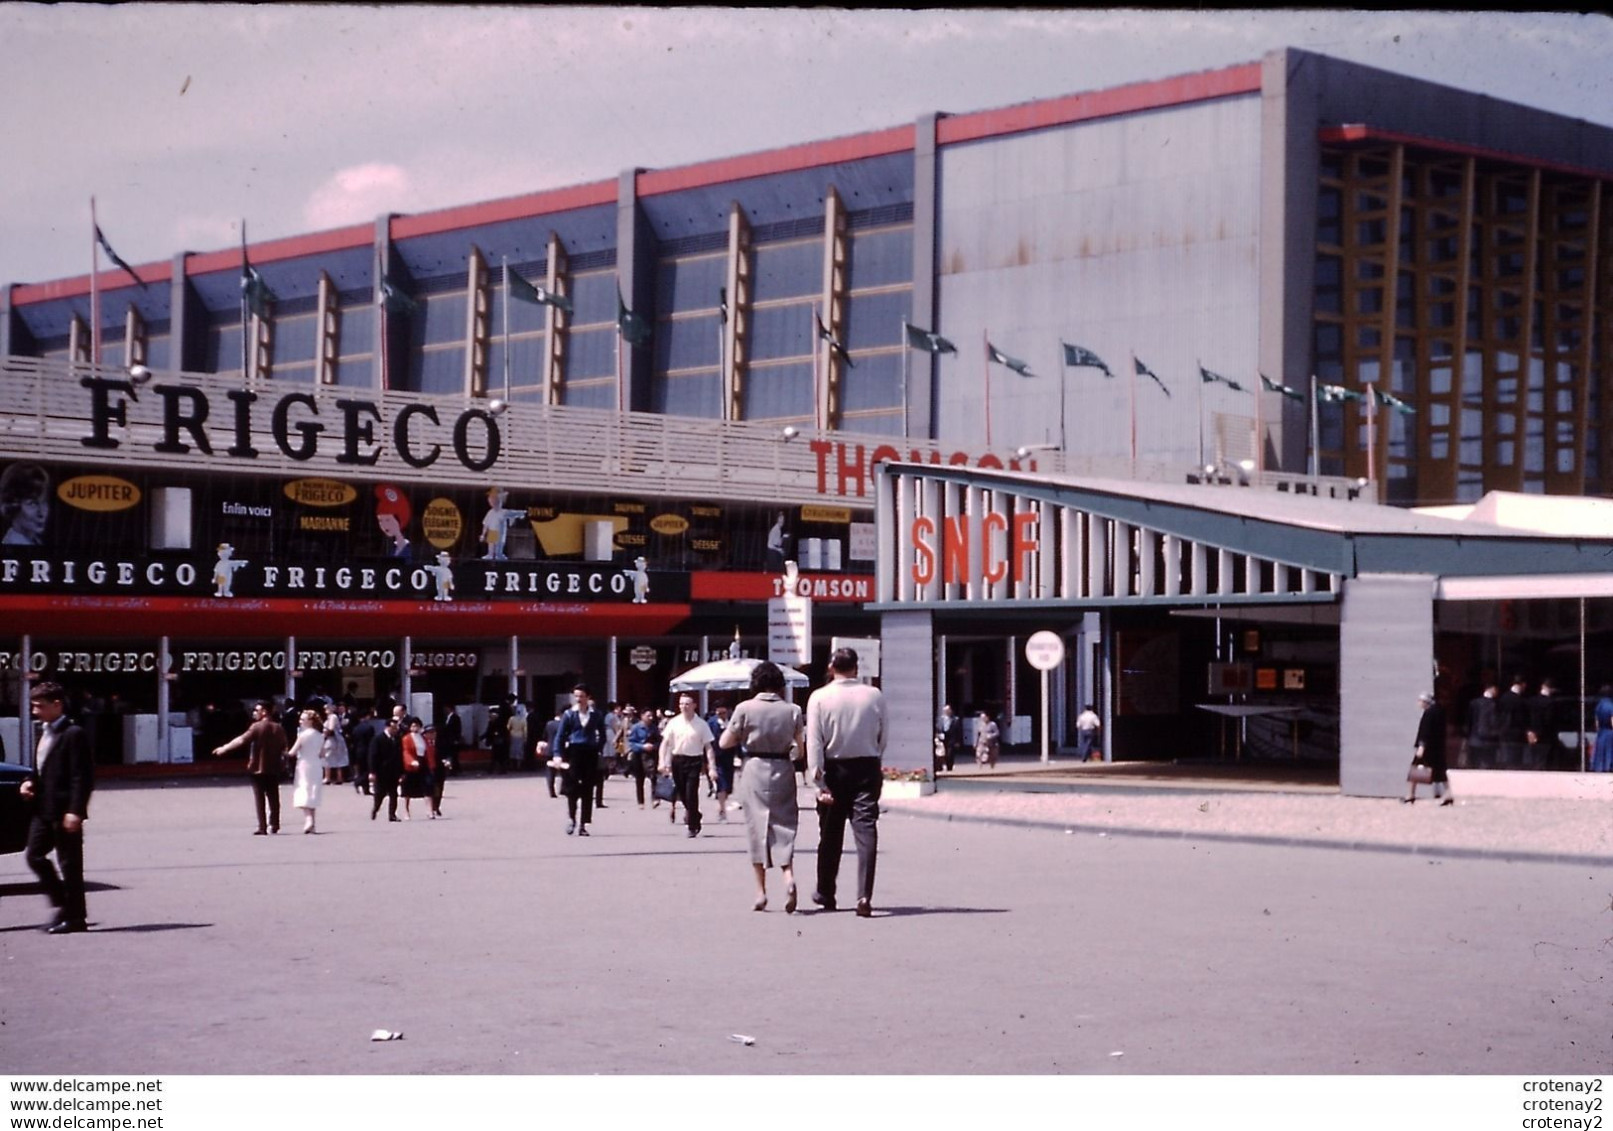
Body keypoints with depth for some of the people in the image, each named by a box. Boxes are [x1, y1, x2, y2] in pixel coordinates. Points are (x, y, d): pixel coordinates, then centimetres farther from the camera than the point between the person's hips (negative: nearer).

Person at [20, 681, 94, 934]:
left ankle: (76, 917, 5)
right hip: (44, 809, 9)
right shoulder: (45, 733, 16)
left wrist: (75, 810, -22)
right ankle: (64, 905, 17)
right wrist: (29, 781, 6)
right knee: (34, 855, 8)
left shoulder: (73, 735, -12)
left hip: (65, 810, -9)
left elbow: (82, 776, -17)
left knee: (69, 863, -3)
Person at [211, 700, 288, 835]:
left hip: (258, 768, -5)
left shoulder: (257, 727, -11)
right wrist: (283, 760, 22)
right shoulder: (278, 728, 5)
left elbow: (242, 740, -19)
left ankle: (262, 826, -3)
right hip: (273, 768, 5)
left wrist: (224, 748, -17)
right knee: (273, 797, 12)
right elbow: (284, 748, 9)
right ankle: (274, 825, 14)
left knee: (259, 798, 0)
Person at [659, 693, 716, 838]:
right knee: (682, 793, 10)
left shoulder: (701, 724, -4)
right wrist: (662, 761, -4)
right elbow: (665, 743, 6)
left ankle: (692, 827, 3)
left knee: (691, 794, -8)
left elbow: (708, 747, -3)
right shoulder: (674, 723, 2)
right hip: (677, 760, 3)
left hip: (694, 761, -3)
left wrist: (711, 767, -9)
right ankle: (694, 815, 36)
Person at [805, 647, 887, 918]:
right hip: (868, 768, 0)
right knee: (866, 830, -4)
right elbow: (882, 739, 3)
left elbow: (814, 743, -11)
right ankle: (864, 896, -17)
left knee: (831, 834, 12)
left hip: (834, 770, 0)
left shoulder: (819, 698, -6)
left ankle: (825, 894, 26)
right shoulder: (874, 696, -1)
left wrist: (819, 782, -11)